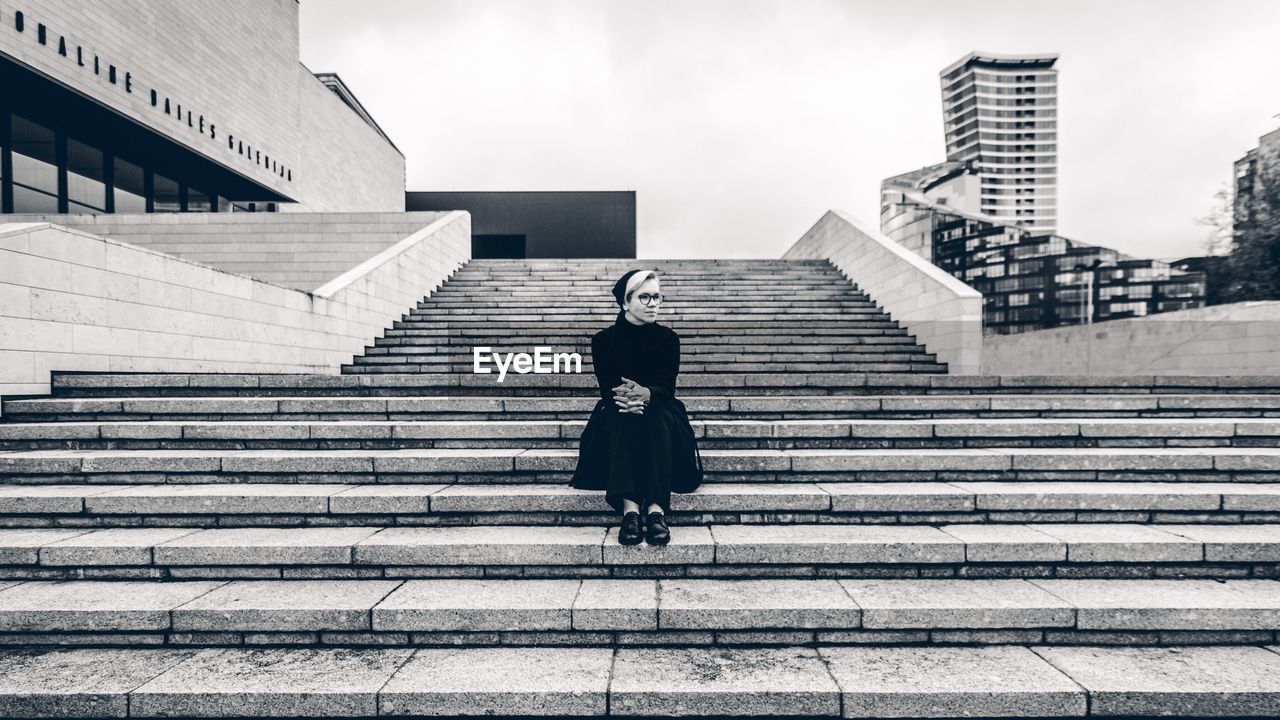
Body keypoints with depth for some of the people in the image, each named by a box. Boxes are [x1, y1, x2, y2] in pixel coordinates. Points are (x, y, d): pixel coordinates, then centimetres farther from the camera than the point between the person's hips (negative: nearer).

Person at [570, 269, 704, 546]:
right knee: (618, 414, -35)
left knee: (661, 415, -34)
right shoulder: (604, 339, 3)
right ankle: (629, 508, -48)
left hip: (659, 412, 1)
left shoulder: (668, 338, 4)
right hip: (617, 421, 0)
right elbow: (606, 387, -8)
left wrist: (645, 394, -34)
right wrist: (623, 397, -34)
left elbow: (667, 386, -10)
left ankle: (657, 509, -47)